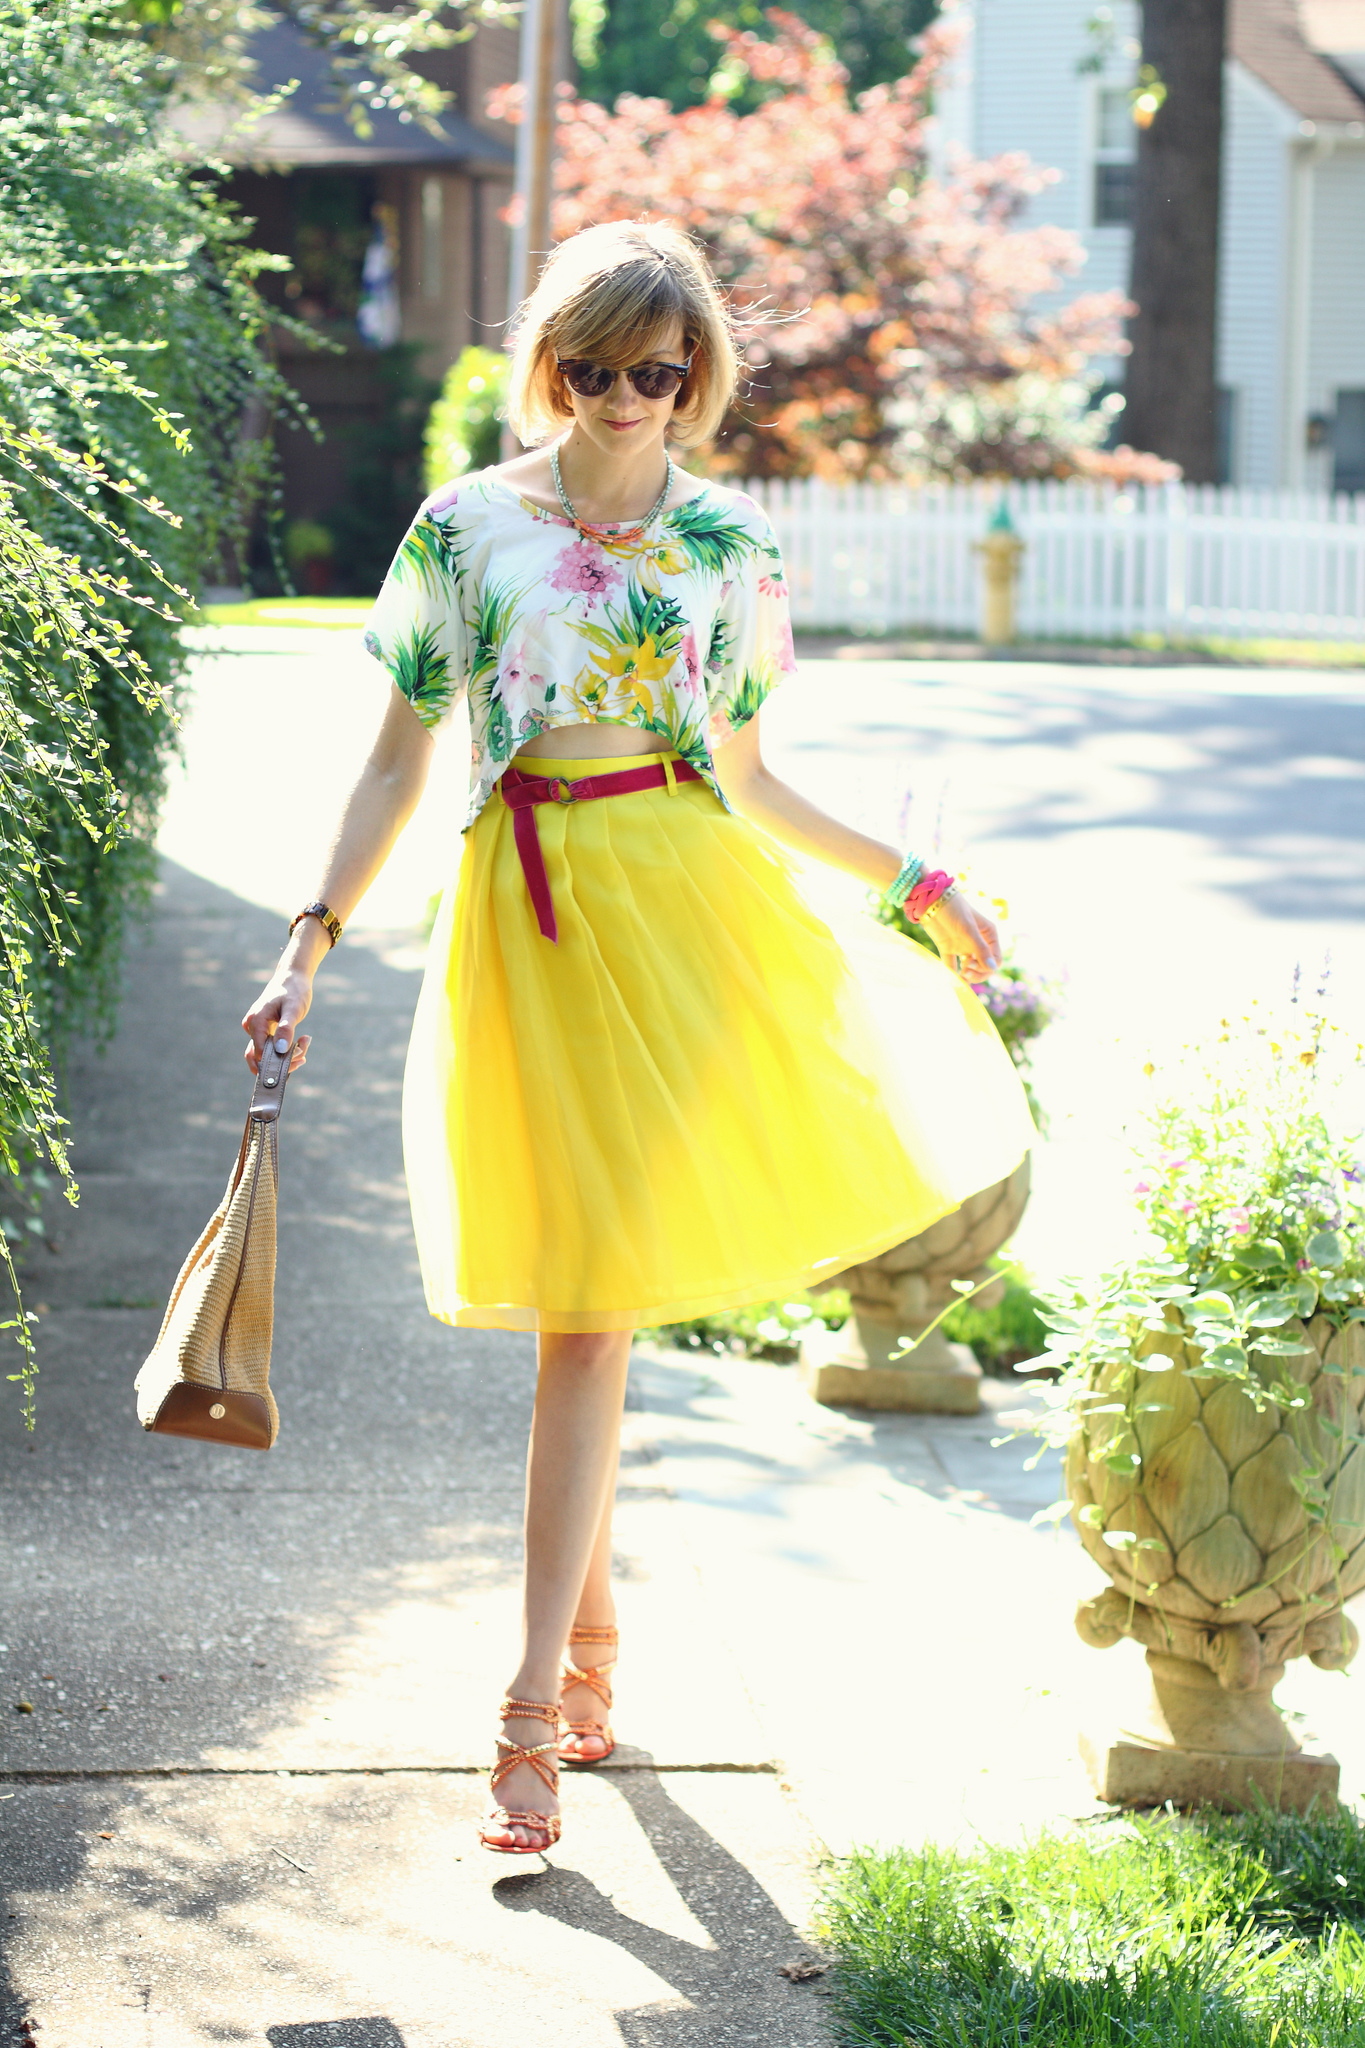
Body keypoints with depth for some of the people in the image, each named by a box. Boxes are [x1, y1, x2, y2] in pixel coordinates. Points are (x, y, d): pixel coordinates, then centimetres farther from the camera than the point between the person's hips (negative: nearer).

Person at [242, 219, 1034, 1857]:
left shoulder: (723, 544, 8)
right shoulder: (464, 529, 4)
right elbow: (397, 763, 6)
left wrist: (914, 889, 17)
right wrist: (313, 937, -2)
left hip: (692, 903, 1)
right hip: (533, 916, 0)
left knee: (592, 1299, -2)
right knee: (581, 1303, 0)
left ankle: (542, 1691, 4)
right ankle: (584, 1628, 18)